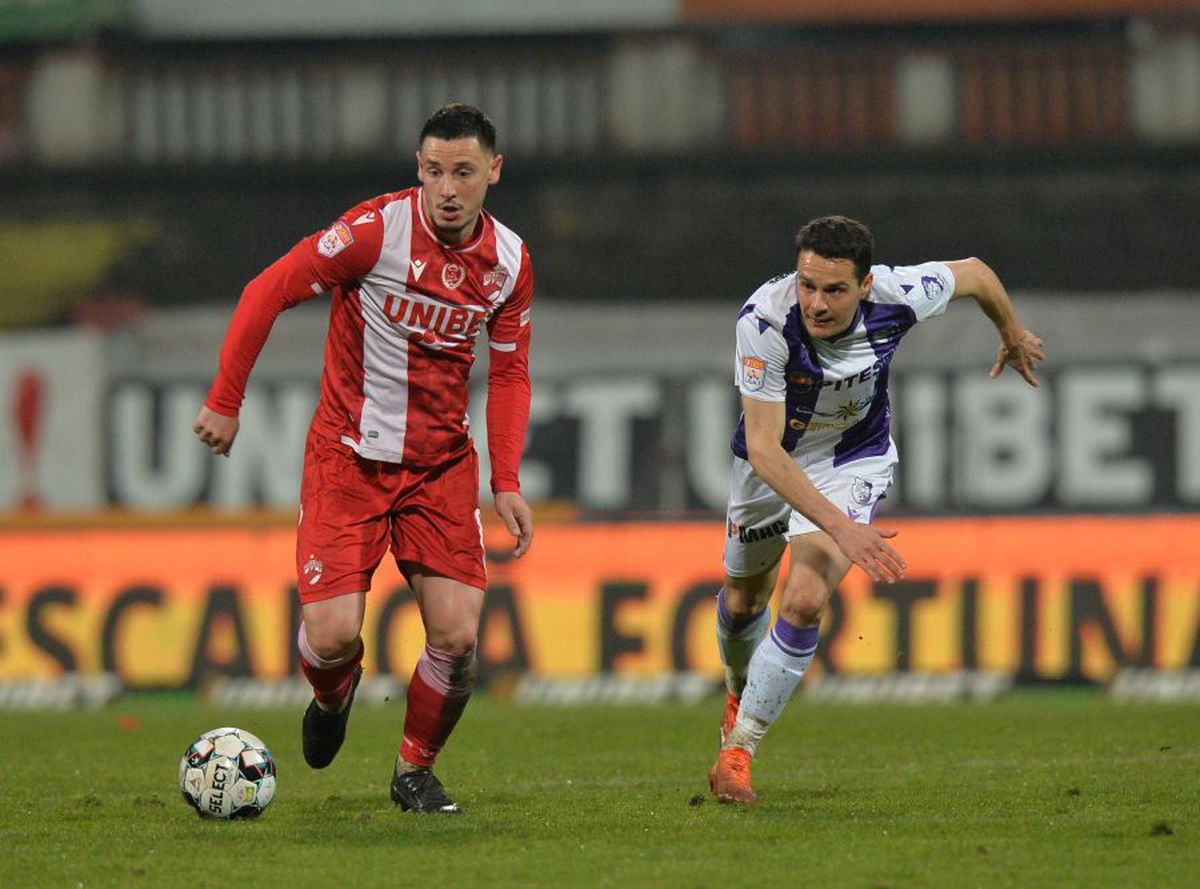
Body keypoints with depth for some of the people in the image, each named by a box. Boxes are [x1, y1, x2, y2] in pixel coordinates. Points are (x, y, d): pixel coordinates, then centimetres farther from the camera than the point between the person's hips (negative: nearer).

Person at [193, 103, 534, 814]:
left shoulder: (509, 261, -2)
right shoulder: (377, 230, -16)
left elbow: (509, 373, 9)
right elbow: (267, 294, -10)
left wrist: (508, 482, -1)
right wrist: (226, 402, -10)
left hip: (442, 463, 3)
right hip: (348, 457, -3)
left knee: (458, 636, -10)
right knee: (333, 635, -12)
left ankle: (416, 769, 17)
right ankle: (334, 693, 27)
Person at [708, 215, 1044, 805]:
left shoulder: (898, 297, -30)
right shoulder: (764, 320, -36)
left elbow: (973, 273, -6)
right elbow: (764, 449, -35)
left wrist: (1014, 336, 14)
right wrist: (839, 527, -43)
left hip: (855, 459, 0)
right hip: (771, 460, 0)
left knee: (804, 601, -21)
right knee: (743, 598, 21)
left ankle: (737, 750, -10)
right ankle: (740, 690, 55)